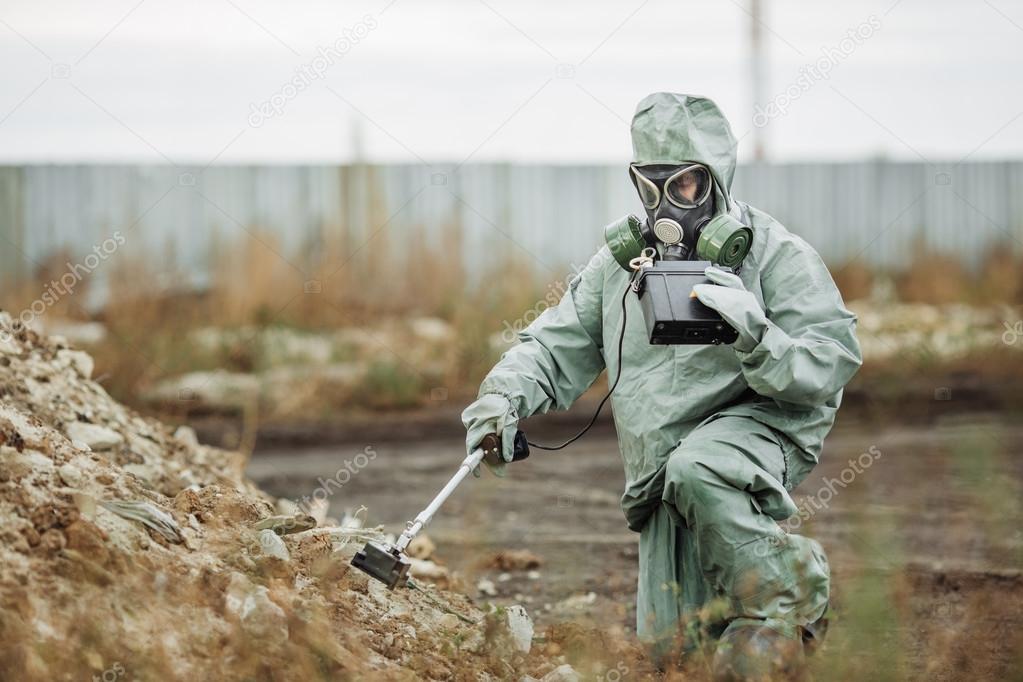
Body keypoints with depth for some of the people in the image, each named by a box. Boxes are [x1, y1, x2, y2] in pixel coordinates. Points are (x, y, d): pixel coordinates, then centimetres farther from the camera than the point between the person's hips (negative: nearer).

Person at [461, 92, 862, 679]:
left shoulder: (775, 254, -4)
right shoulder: (622, 259, 12)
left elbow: (834, 362, -11)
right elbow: (559, 344, 16)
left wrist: (757, 338, -29)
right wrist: (506, 395, -3)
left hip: (760, 424, -5)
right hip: (664, 472, 5)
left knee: (695, 472, -40)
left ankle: (782, 600, -22)